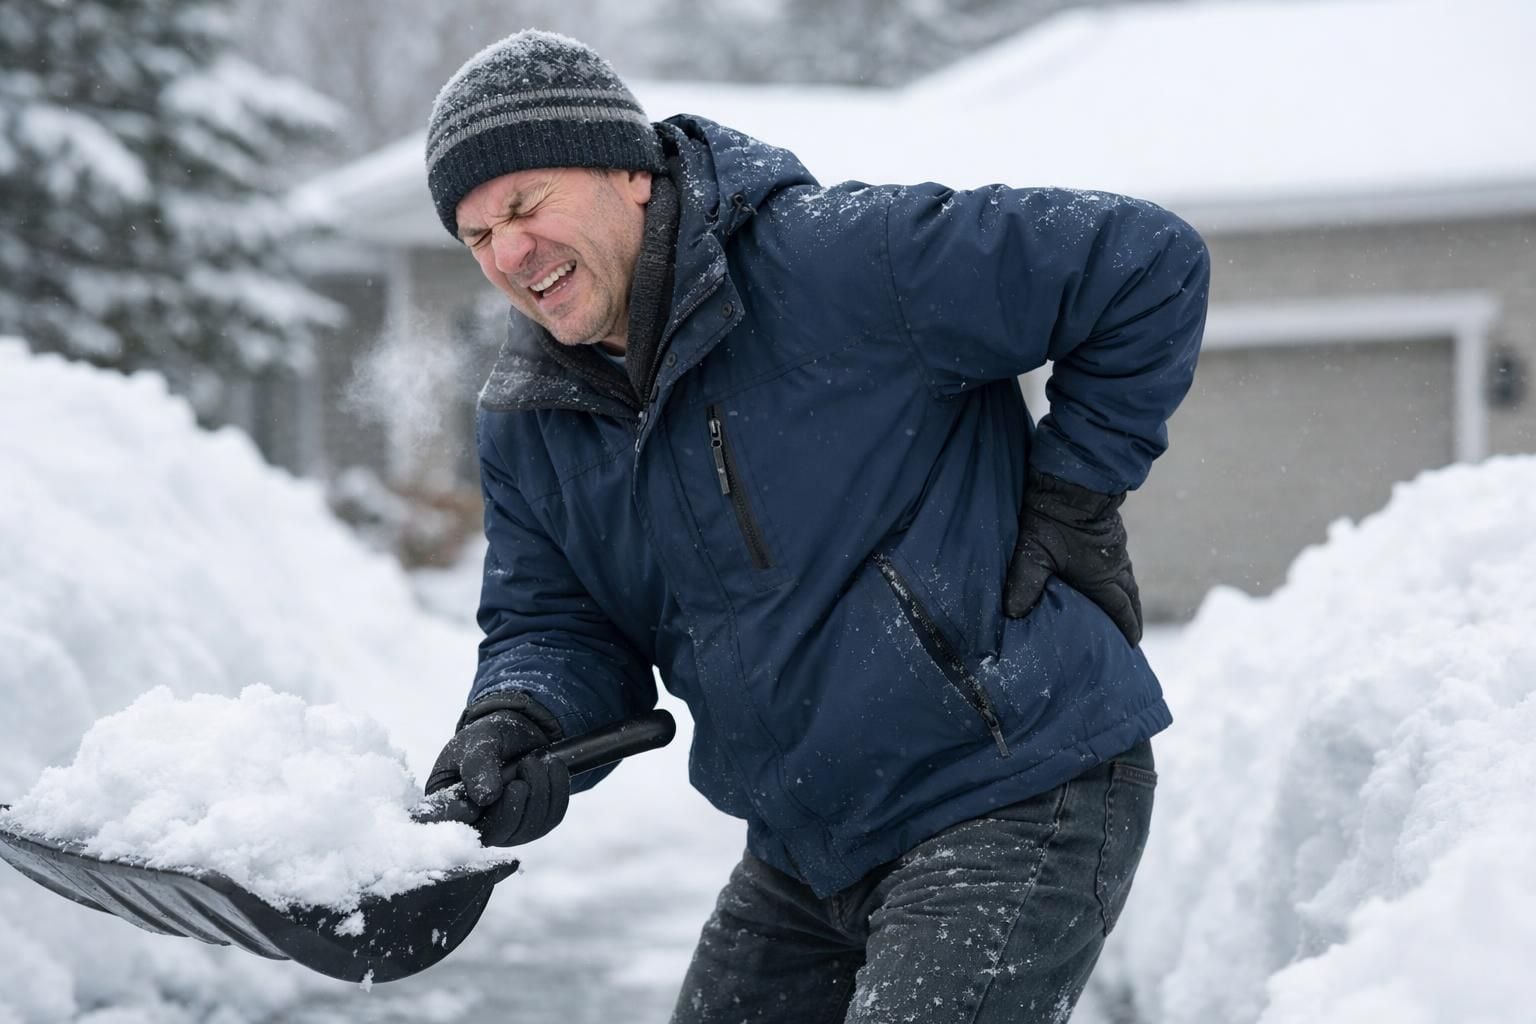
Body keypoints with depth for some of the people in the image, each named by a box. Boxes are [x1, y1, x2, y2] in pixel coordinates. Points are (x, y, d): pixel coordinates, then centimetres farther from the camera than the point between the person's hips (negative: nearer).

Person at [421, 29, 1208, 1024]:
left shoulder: (839, 264, -20)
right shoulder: (527, 427, 4)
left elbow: (1151, 263, -17)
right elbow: (554, 623, 7)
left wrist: (1067, 503, -12)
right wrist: (512, 726, -16)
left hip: (1022, 803, -8)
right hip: (809, 850, 8)